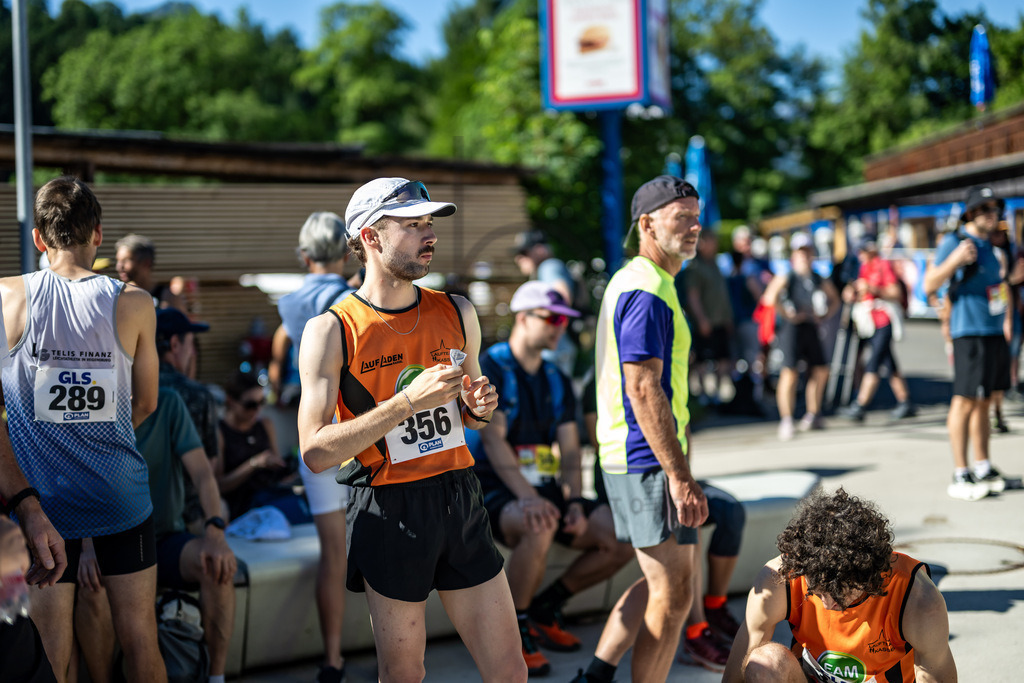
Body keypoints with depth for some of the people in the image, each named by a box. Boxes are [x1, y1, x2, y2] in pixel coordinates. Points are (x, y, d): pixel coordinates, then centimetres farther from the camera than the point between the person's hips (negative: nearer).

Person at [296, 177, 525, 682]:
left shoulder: (458, 314, 8)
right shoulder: (331, 331, -8)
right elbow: (315, 452, -15)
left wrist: (479, 408, -2)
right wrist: (407, 401, -21)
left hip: (460, 502, 4)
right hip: (388, 512, -4)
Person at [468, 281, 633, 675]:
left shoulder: (557, 382, 16)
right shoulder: (490, 369, -5)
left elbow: (570, 451, 10)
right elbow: (492, 439, -18)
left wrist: (574, 502, -9)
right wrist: (526, 495, -31)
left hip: (546, 490, 7)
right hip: (494, 491, -7)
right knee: (539, 525, -39)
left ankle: (545, 609, 8)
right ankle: (513, 634, -19)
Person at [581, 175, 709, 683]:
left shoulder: (631, 281, 17)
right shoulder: (647, 291, -16)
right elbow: (643, 390, -23)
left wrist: (677, 464, 24)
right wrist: (681, 476, -25)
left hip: (625, 458, 11)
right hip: (648, 459, -11)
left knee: (659, 581, 19)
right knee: (673, 593, -2)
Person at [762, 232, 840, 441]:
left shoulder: (819, 280, 13)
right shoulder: (786, 277, -3)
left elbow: (834, 299, 25)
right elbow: (770, 298, -15)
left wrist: (825, 315, 9)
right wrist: (788, 315, -17)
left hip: (811, 328, 6)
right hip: (791, 328, -6)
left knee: (820, 370, 7)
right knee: (790, 372, -12)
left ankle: (812, 415, 22)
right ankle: (786, 420, -8)